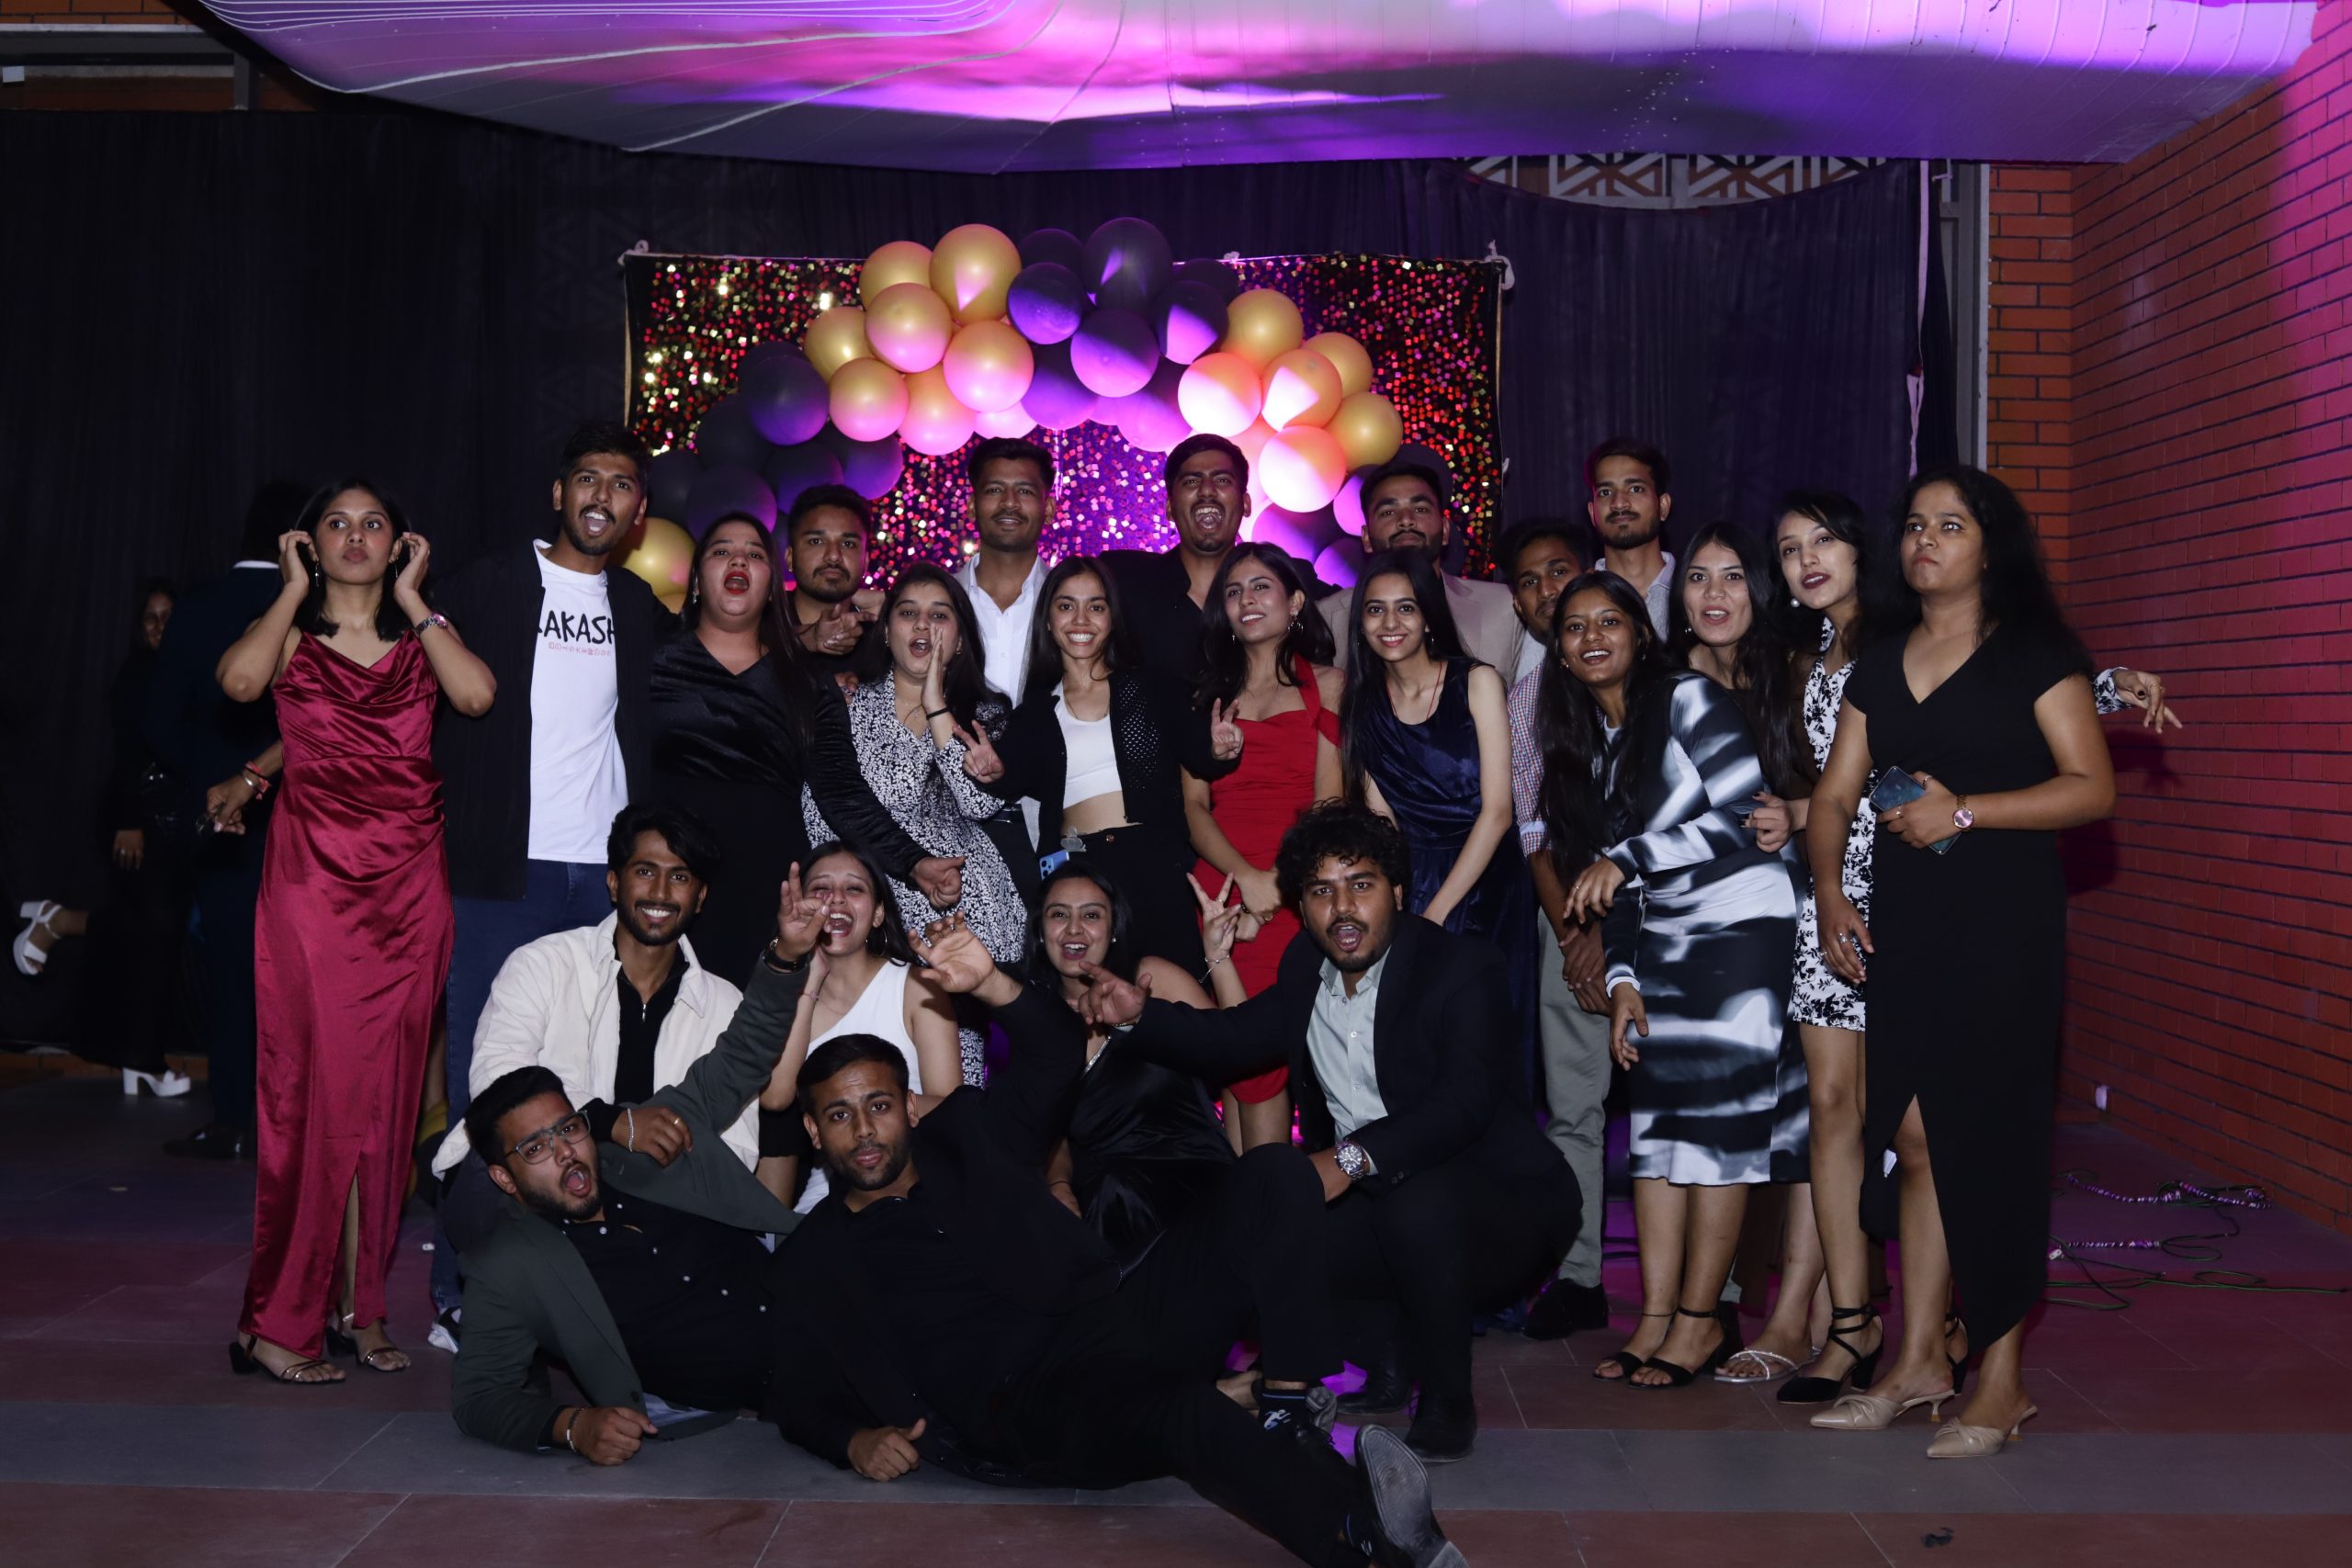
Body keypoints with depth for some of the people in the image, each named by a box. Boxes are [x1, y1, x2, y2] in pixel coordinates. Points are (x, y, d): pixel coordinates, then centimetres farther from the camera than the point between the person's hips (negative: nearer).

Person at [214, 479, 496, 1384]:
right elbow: (240, 681, -15)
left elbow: (476, 694, -9)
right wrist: (295, 590, -2)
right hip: (313, 884, -3)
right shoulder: (290, 633, 9)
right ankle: (278, 1321, -2)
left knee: (385, 1096, 4)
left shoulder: (419, 641, 13)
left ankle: (360, 1308, 13)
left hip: (408, 890, 3)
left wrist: (412, 597, 0)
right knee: (316, 1088, -8)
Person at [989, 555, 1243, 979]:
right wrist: (994, 772, -19)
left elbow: (1196, 758, 5)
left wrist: (1217, 752, -17)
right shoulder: (1035, 711, 15)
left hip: (1154, 863, -1)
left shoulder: (1153, 688, 12)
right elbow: (1014, 781, 3)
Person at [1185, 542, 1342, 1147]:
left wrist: (1279, 881, -14)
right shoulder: (1211, 694, 18)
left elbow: (1329, 801, 1)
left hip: (1295, 888, -2)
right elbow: (1193, 806, 8)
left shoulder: (1324, 683, 10)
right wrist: (1244, 877, -10)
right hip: (1219, 884, 2)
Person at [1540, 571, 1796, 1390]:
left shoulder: (1689, 699, -6)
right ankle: (1657, 1316, 4)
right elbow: (1606, 879, 13)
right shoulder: (1581, 742, 13)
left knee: (1719, 1121, -6)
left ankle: (1699, 1318, 0)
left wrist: (1628, 859, -15)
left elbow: (1746, 812, -14)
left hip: (1741, 923, -7)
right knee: (1655, 1122, 1)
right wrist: (1622, 978, 5)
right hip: (1659, 941, 7)